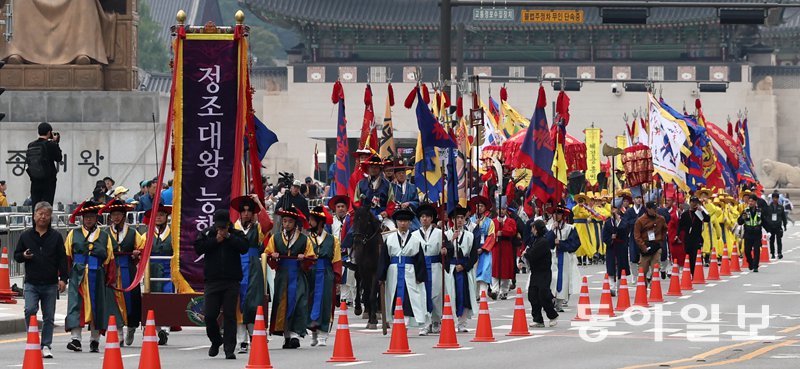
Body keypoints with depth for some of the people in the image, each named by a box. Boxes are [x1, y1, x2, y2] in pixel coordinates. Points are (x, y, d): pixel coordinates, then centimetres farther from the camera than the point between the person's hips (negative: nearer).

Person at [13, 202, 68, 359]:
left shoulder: (56, 237, 6)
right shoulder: (26, 235, 7)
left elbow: (62, 259, 5)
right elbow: (16, 255, 13)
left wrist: (63, 278, -4)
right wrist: (24, 256, -10)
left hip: (50, 284, 1)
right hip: (31, 283, -1)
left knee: (49, 316, 4)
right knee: (30, 310, -18)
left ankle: (46, 346, 11)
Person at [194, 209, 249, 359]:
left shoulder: (236, 234, 6)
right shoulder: (206, 234, 8)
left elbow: (244, 248, -10)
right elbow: (198, 248, -7)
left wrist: (229, 237, -12)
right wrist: (216, 240, -10)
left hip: (231, 281, -1)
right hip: (212, 280, 1)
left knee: (229, 315, -4)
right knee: (210, 315, 1)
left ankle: (229, 349, -3)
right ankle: (216, 341, 26)